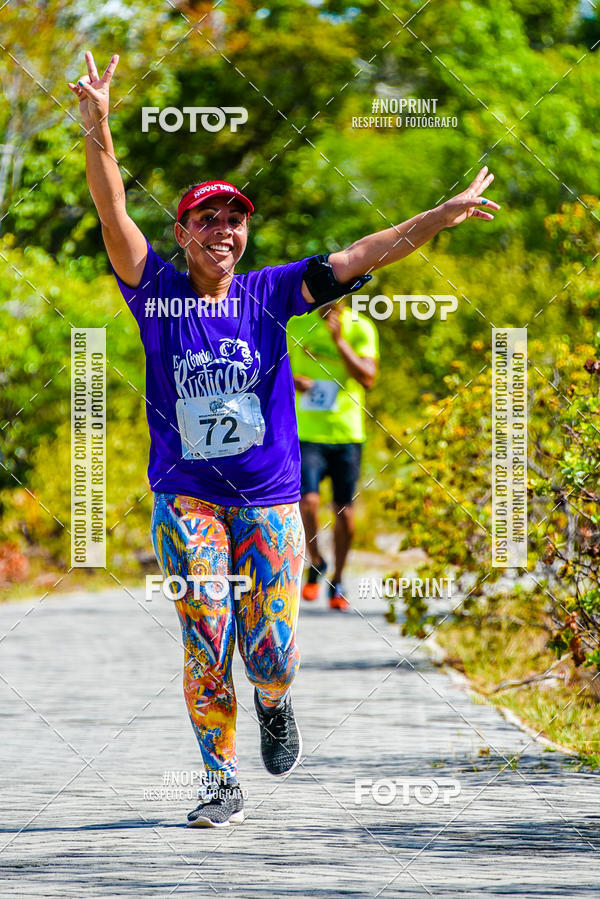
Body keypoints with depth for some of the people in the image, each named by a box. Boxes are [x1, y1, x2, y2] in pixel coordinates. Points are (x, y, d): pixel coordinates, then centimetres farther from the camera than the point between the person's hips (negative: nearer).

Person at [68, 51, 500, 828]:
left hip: (270, 501, 1)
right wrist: (97, 132, -32)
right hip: (185, 499, -1)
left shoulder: (269, 295, 1)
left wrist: (447, 213, -6)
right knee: (205, 653, -3)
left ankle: (272, 701, 32)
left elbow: (361, 256, -1)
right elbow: (114, 216, -16)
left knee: (274, 661, -4)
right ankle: (222, 783, 15)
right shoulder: (158, 292, -3)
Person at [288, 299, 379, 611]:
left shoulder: (361, 329, 0)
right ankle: (315, 563, 11)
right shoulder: (297, 325, 6)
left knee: (344, 512, 4)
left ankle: (337, 582, 23)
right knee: (307, 501, -16)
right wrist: (291, 380, -4)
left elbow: (368, 378, -11)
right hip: (306, 431, 0)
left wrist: (340, 340, -19)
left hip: (347, 433, 0)